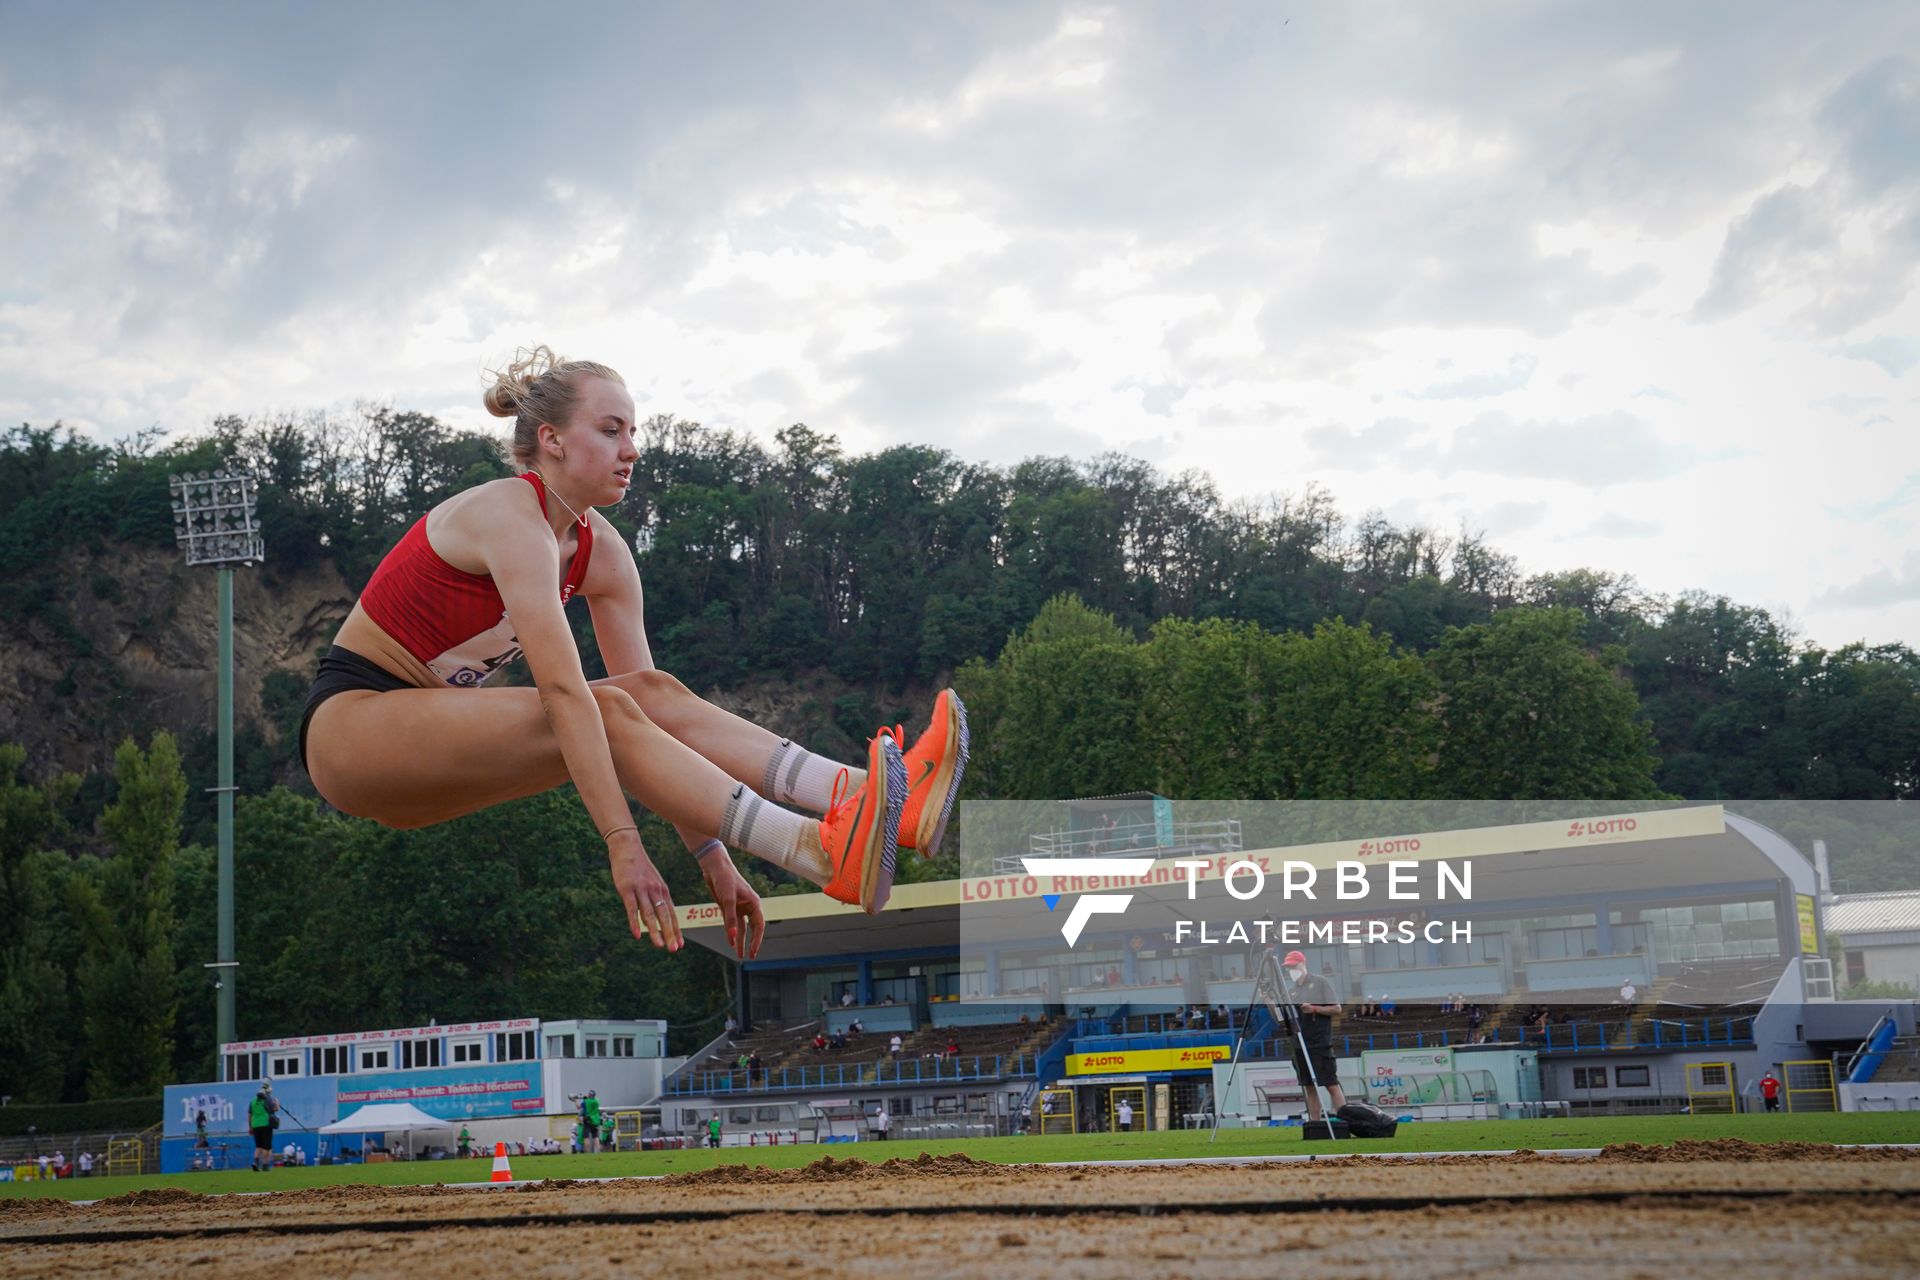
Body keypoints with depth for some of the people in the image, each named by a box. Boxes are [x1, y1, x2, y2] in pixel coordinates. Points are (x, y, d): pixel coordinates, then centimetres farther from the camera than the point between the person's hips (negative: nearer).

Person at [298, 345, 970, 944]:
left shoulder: (602, 552, 2)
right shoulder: (510, 516, -22)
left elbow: (647, 697, 0)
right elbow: (562, 689, -32)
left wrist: (712, 855, -6)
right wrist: (623, 846, -39)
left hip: (433, 728, 8)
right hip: (349, 724, -7)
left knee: (654, 694, -15)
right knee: (606, 713, -29)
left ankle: (865, 796, -32)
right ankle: (821, 853, -44)